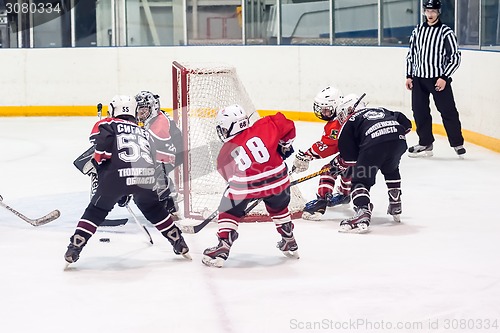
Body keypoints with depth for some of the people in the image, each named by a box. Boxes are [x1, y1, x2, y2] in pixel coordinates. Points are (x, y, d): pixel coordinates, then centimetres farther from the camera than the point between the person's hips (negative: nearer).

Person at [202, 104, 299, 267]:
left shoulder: (225, 153, 13)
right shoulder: (263, 127, 9)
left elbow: (229, 176, 22)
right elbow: (286, 125, 8)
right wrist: (285, 146, 24)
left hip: (245, 186, -3)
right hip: (277, 180, 3)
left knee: (228, 211, 21)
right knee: (279, 209, 31)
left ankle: (222, 249, 11)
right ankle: (290, 245, 41)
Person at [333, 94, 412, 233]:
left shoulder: (348, 124, 23)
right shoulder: (381, 111, 38)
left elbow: (350, 159, 16)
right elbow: (406, 124, 29)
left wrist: (337, 163, 34)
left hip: (374, 143, -5)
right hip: (399, 141, 5)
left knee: (360, 179, 4)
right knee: (391, 170, 34)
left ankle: (362, 212, -17)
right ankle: (396, 206, 36)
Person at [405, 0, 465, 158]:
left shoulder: (446, 32, -6)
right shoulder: (417, 31, 9)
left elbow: (455, 57, -7)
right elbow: (411, 54, 16)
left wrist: (444, 77, -13)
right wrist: (409, 76, 9)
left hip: (439, 78, -5)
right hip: (418, 78, 5)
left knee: (448, 111, -4)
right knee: (420, 112, 5)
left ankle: (457, 143, 7)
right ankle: (425, 143, 15)